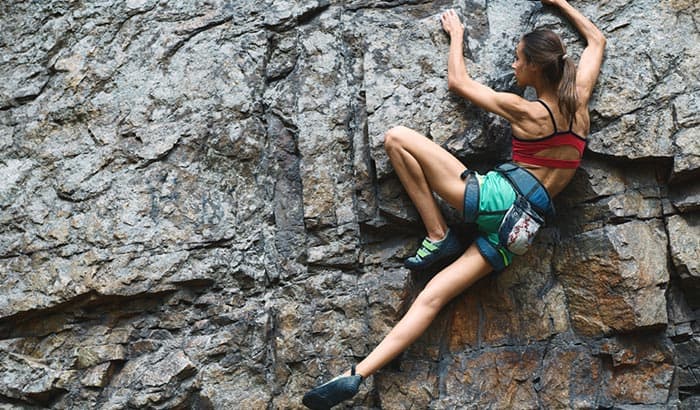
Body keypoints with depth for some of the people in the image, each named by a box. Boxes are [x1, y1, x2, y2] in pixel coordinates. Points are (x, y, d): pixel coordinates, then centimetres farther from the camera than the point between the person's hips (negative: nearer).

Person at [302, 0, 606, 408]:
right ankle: (357, 375, -9)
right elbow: (597, 39, 28)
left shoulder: (524, 110, -4)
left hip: (498, 197, -7)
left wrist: (456, 33, 23)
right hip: (523, 228, 7)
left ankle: (439, 237, -1)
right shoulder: (579, 100, 9)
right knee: (431, 299, 1)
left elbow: (458, 81, 9)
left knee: (397, 138, -4)